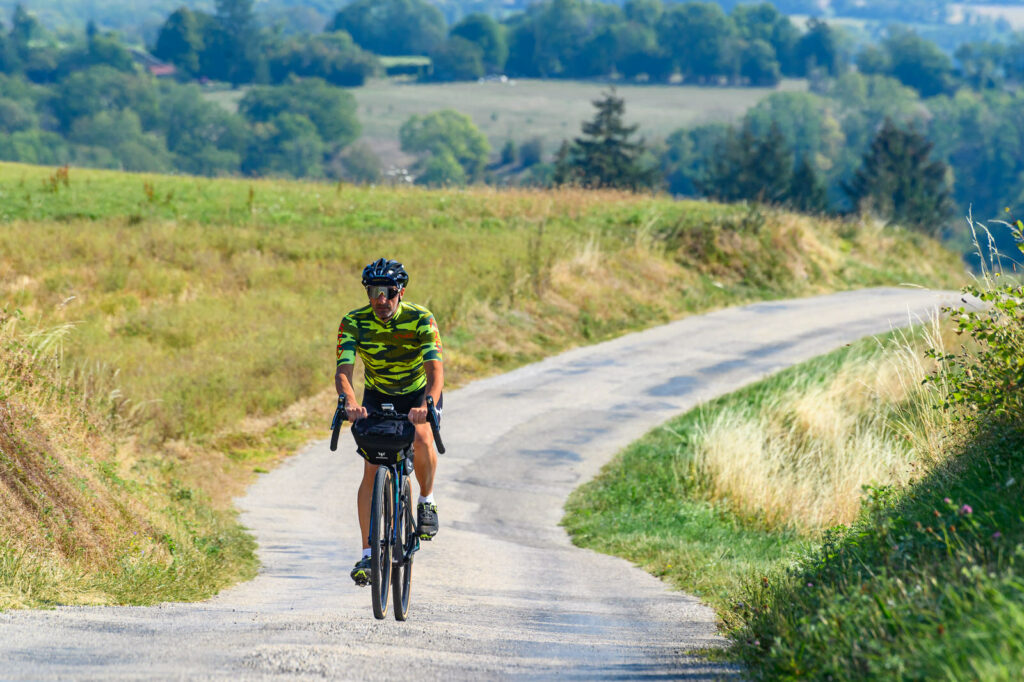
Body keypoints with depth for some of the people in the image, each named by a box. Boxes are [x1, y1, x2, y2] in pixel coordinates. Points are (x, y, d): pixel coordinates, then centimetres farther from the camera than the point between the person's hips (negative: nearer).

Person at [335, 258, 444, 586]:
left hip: (419, 394, -1)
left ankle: (427, 500, -2)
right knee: (372, 468, -14)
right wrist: (349, 402, -54)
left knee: (421, 440, -31)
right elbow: (343, 371, -32)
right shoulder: (354, 322, -22)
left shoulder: (421, 319, -26)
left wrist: (427, 405, -56)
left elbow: (435, 368, -37)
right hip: (377, 396, 1)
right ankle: (368, 554, -12)